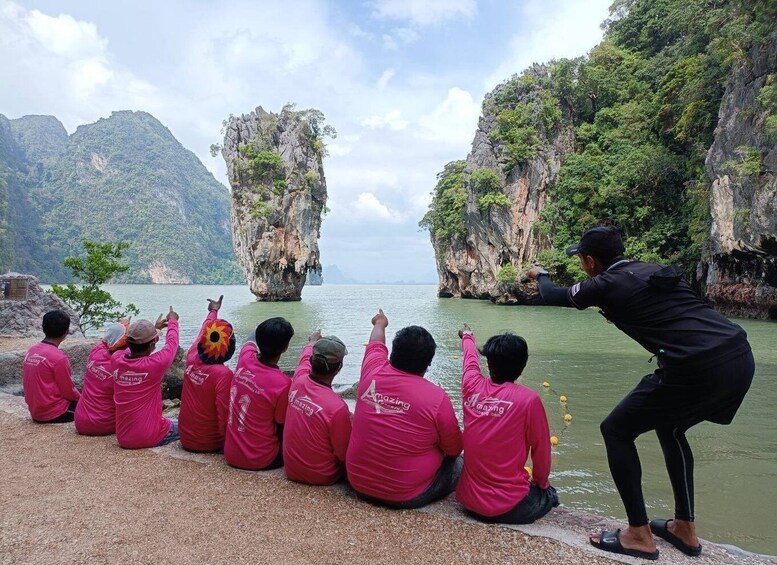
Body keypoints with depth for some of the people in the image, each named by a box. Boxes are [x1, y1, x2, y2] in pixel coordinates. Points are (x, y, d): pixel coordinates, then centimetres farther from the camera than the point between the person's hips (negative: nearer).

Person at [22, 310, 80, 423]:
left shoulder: (31, 351, 4)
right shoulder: (59, 357, -19)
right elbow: (69, 391, -13)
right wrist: (81, 398, 8)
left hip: (35, 411, 8)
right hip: (55, 414, -8)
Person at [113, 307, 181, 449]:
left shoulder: (118, 361, -6)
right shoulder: (155, 364, -20)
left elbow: (135, 348, 17)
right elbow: (171, 343, 0)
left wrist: (155, 328, 32)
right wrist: (173, 321, 19)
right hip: (150, 437, -6)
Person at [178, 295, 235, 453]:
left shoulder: (191, 360, -7)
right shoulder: (224, 374, -24)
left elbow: (204, 332, 12)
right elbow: (225, 417, -24)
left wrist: (213, 312, 30)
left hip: (186, 439, 5)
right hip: (210, 443, -5)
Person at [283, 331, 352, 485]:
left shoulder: (298, 381, -16)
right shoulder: (337, 407, -32)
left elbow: (305, 357, 9)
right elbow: (345, 454, -19)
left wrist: (312, 342, 30)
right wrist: (351, 423, -2)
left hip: (291, 471, 5)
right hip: (322, 477, -5)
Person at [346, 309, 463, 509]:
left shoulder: (372, 374, -12)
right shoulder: (437, 397, -23)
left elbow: (376, 344, 12)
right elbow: (454, 450, -7)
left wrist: (379, 324, 33)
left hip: (358, 483, 4)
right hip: (408, 495, -3)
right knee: (458, 464, 17)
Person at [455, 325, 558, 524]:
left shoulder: (473, 387, -6)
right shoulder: (529, 399, -17)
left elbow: (470, 357, 17)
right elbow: (542, 451, -5)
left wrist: (467, 336, 39)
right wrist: (541, 483, 16)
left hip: (468, 501, 4)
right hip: (509, 508, -4)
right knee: (549, 495, 26)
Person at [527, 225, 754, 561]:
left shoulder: (606, 284, 3)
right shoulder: (655, 270, 20)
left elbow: (554, 297, 21)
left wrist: (540, 275, 43)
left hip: (698, 368, -8)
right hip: (740, 357, 8)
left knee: (616, 431, 10)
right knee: (670, 429, 30)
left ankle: (639, 535, 14)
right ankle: (684, 529, 34)